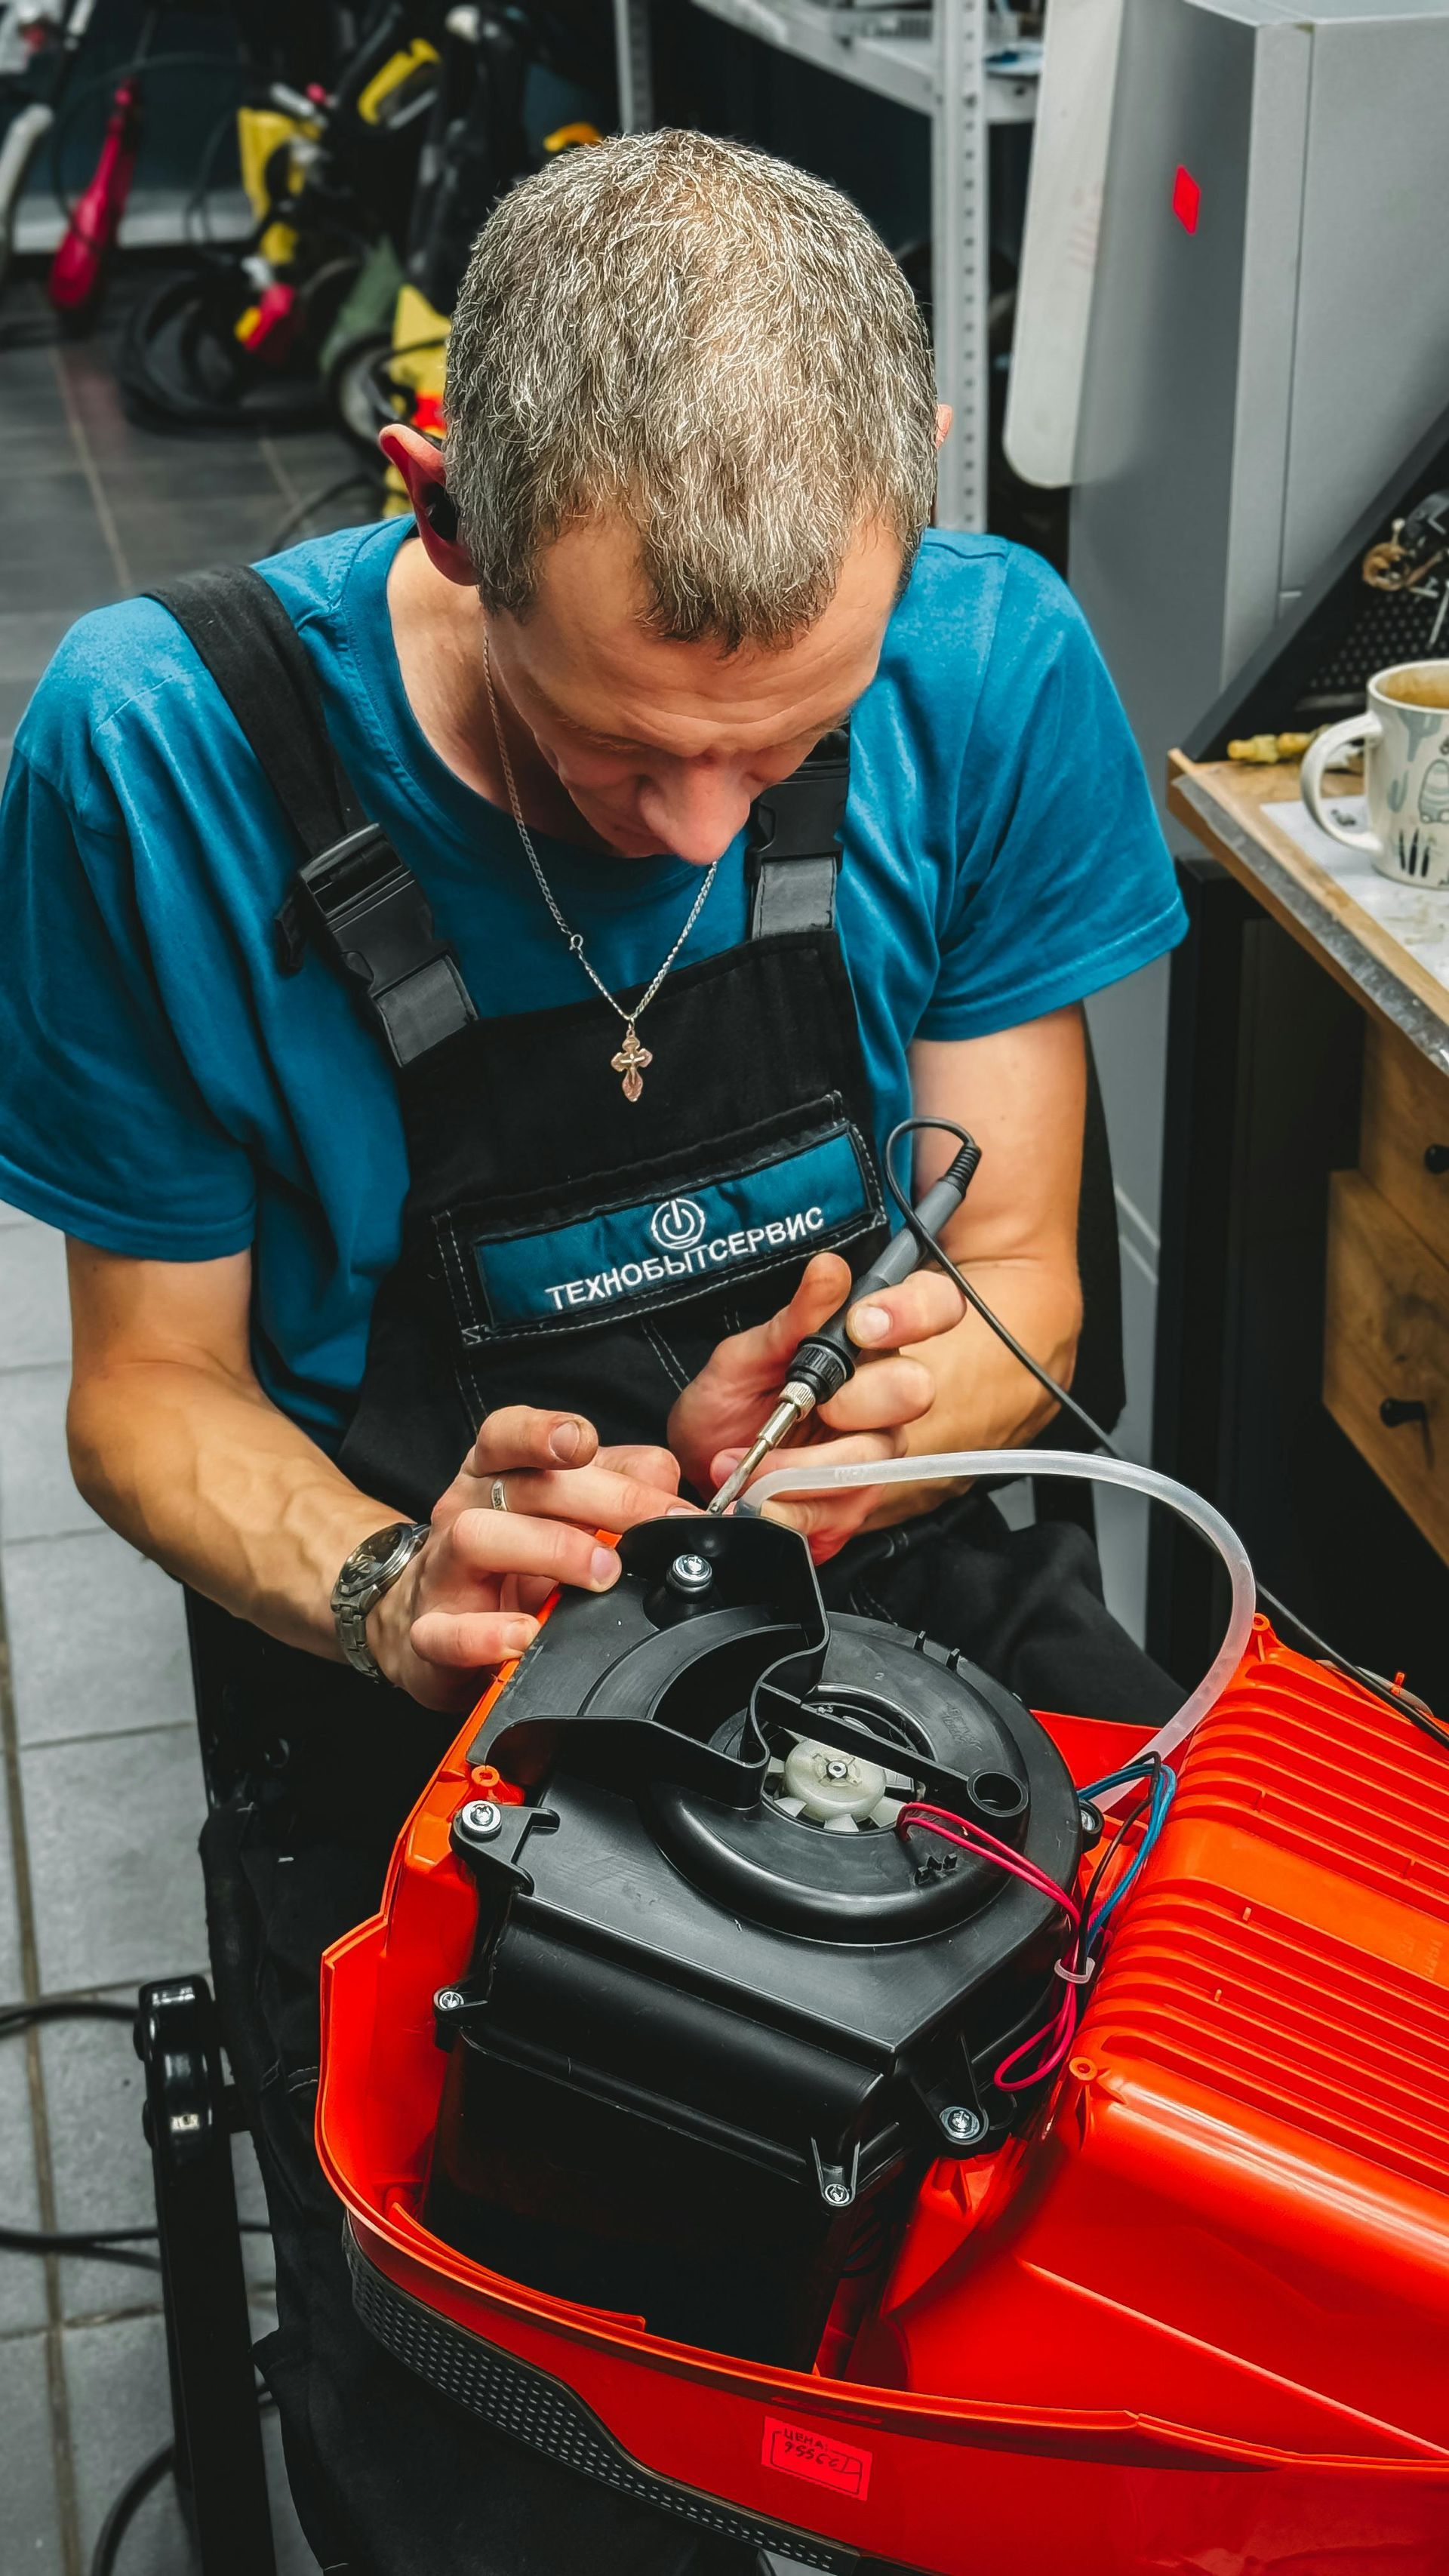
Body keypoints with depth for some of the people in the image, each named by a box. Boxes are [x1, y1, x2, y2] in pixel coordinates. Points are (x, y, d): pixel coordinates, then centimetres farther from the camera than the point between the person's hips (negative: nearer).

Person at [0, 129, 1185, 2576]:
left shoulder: (990, 666, -10)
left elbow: (1015, 1269, -1)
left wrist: (810, 1445, -23)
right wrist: (385, 1589, -26)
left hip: (900, 1572, 3)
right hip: (429, 1654, -2)